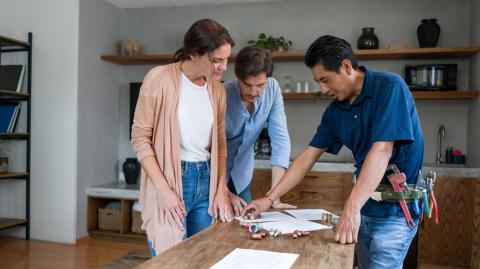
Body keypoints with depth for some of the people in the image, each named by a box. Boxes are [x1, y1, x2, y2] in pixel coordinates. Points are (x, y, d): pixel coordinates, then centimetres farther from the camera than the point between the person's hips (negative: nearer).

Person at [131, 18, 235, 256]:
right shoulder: (160, 79, -11)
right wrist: (163, 189, -16)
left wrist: (221, 190, 3)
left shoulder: (217, 89, 6)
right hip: (168, 179, -5)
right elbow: (140, 138, -10)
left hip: (205, 179, 5)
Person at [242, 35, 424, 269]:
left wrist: (351, 209, -31)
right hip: (365, 207, 6)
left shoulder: (389, 87, -16)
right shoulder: (335, 110, 4)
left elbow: (381, 151, -26)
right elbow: (308, 156, 7)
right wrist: (269, 199, 4)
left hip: (395, 209, -6)